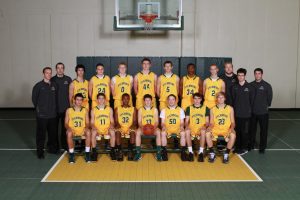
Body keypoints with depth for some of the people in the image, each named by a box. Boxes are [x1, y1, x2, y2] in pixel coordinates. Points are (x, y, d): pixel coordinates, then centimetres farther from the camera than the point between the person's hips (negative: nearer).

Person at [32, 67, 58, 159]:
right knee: (41, 134, 1)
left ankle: (52, 148, 27)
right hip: (42, 115, -4)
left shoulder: (54, 85, 7)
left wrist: (54, 108, 8)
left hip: (53, 114, 4)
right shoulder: (38, 86, -3)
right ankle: (40, 152, 10)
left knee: (53, 133, 11)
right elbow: (34, 98, 3)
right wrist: (38, 108, 5)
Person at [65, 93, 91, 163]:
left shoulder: (85, 110, 7)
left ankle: (87, 153, -24)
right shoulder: (69, 110, 4)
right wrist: (68, 128, -17)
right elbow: (66, 123, 4)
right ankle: (71, 154, -22)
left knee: (88, 132, -32)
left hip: (82, 130, 1)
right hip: (72, 130, 0)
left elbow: (87, 123, 6)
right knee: (69, 133, -35)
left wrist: (86, 128, -17)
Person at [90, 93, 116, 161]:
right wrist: (93, 127, -14)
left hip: (107, 129, 0)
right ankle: (94, 152, -22)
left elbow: (112, 121, 10)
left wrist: (111, 126, -12)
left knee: (112, 132, -32)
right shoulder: (93, 110, 8)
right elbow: (92, 122, 8)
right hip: (97, 130, 0)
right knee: (93, 132, -33)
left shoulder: (109, 109, 10)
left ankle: (112, 151, -21)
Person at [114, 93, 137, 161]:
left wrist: (133, 125, -15)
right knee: (117, 132, -35)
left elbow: (134, 121, 7)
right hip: (120, 127, 0)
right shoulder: (117, 109, 15)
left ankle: (130, 151, -29)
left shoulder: (133, 109, 15)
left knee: (133, 131, -36)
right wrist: (118, 125, -14)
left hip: (130, 128, 0)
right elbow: (116, 121, 8)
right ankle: (119, 151, -29)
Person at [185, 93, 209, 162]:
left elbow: (207, 122, 8)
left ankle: (201, 152, -29)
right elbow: (186, 121, 10)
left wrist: (205, 126, -13)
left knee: (203, 130, -36)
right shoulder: (189, 108, 13)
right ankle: (190, 152, -25)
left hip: (201, 129, -1)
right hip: (192, 129, 1)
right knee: (187, 130, -34)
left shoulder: (205, 108, 12)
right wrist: (187, 126, -12)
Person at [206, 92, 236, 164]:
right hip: (215, 130, 1)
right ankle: (212, 153, -12)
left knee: (233, 135, -33)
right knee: (207, 133, -31)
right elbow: (211, 122, 7)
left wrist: (232, 128, -14)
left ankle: (226, 154, -14)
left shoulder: (230, 108, 7)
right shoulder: (213, 109, 8)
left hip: (226, 130, 0)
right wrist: (210, 127, -16)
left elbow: (232, 122, 7)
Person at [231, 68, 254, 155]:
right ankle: (237, 147, 22)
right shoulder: (234, 87, 3)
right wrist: (234, 109, 2)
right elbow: (232, 99, 6)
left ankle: (244, 148, 15)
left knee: (245, 131, 3)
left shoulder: (249, 87, -4)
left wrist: (249, 109, 1)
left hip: (246, 114, -2)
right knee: (237, 131, 9)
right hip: (236, 113, 3)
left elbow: (252, 100, 0)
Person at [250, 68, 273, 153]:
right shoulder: (251, 85, 1)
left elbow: (270, 97, 2)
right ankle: (251, 145, 27)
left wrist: (267, 106, 4)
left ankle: (262, 147, 17)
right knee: (252, 129, 12)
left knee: (263, 130, 5)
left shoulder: (267, 85, -5)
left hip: (263, 112, -2)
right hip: (252, 112, 2)